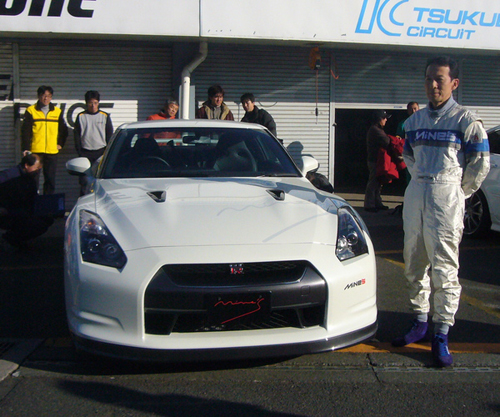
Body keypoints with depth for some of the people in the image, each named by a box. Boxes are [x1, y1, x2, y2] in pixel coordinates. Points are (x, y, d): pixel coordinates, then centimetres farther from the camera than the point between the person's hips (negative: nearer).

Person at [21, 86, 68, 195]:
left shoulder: (57, 112, 10)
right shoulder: (31, 111, 2)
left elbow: (64, 130, 19)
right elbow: (25, 131, 0)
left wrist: (60, 144, 9)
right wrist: (26, 148, -8)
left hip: (52, 151, 2)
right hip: (35, 151, -2)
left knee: (50, 180, 5)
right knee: (33, 179, -1)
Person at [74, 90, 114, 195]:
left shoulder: (105, 116, 6)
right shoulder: (81, 117, 6)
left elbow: (110, 135, 7)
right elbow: (77, 136, 6)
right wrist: (79, 152, -2)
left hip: (101, 152, 0)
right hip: (85, 153, 0)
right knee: (84, 181, 0)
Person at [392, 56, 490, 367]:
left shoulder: (466, 120, -3)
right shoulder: (416, 120, 13)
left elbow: (480, 164, -1)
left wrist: (456, 193, 4)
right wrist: (423, 184, 16)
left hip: (447, 196, -6)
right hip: (415, 195, 6)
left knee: (445, 268, -7)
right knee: (414, 265, 12)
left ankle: (442, 336, -1)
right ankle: (420, 322, 26)